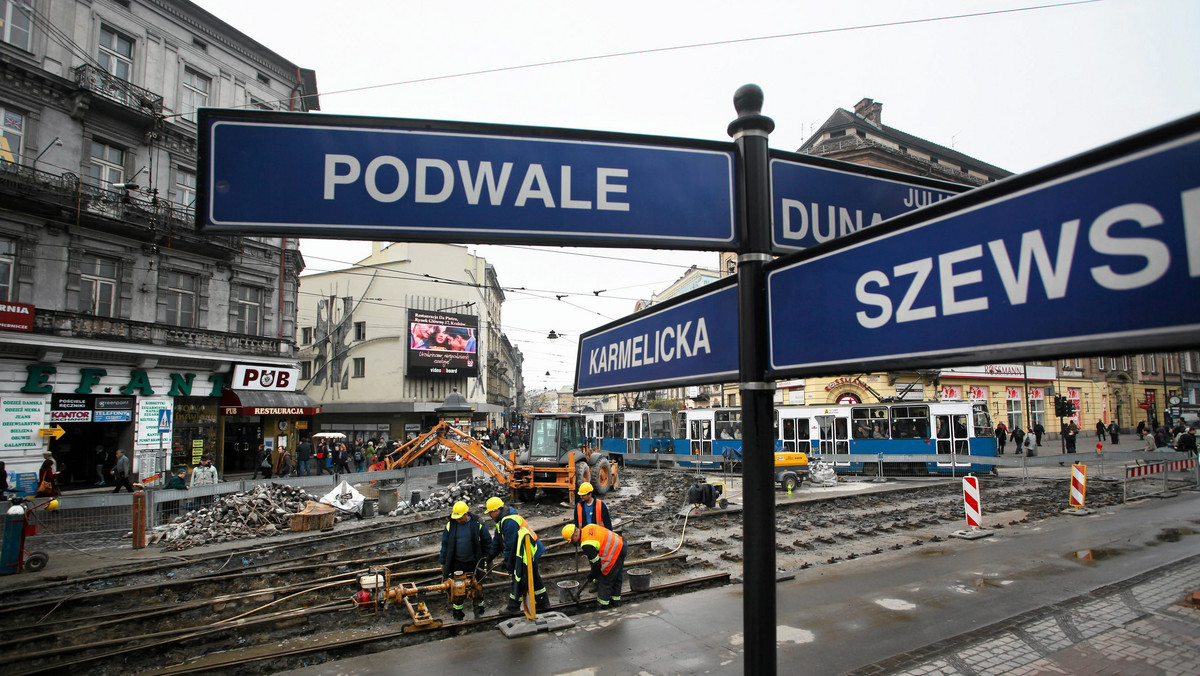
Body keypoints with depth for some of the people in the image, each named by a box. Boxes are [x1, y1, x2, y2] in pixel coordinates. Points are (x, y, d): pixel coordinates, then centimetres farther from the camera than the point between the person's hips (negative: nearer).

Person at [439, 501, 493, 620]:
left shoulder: (477, 524, -9)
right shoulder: (450, 524, -5)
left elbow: (487, 541, 2)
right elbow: (445, 544, 3)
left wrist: (487, 556, 2)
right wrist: (443, 562, 3)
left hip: (473, 562, -1)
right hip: (457, 563, 1)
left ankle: (479, 608, 25)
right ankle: (458, 612, 21)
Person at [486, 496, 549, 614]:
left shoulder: (509, 521, -23)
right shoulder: (502, 520, 12)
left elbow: (509, 544, -21)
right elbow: (497, 541, 19)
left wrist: (507, 560, -12)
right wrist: (490, 556, 18)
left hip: (527, 553, -11)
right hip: (531, 551, 11)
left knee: (519, 580, 0)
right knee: (533, 578, 18)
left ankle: (513, 606, 11)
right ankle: (543, 603, 27)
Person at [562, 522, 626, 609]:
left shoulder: (587, 545, -20)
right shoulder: (587, 528, 5)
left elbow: (596, 562, -13)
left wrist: (592, 576, 6)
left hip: (614, 554, -10)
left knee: (605, 580, 5)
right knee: (617, 577, 21)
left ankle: (604, 603, 17)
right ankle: (616, 600, 34)